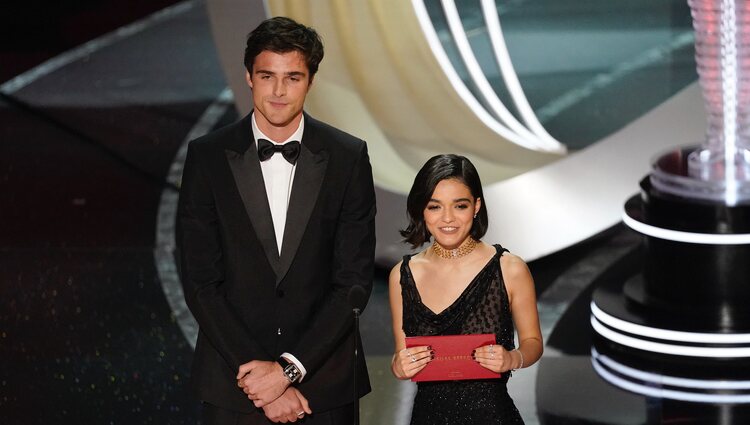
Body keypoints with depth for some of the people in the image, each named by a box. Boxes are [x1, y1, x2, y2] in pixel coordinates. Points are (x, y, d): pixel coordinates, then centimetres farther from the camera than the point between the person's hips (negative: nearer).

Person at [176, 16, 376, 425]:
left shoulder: (348, 157, -1)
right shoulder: (207, 156, -2)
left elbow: (354, 280, -3)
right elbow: (201, 282, -4)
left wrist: (289, 369, -11)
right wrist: (259, 376, -11)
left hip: (324, 385, 0)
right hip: (232, 387, 0)